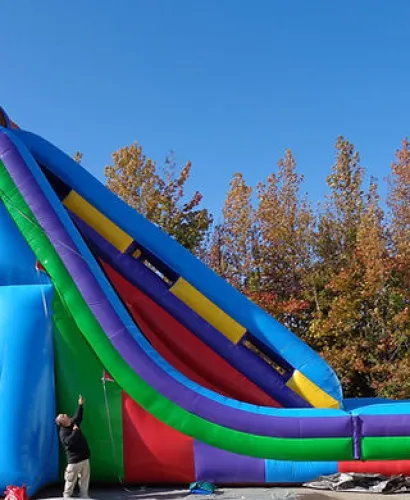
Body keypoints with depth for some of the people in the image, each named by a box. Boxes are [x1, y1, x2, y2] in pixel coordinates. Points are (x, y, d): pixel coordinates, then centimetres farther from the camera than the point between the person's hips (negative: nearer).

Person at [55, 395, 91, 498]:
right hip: (74, 461, -8)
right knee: (70, 483, -2)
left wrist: (80, 405, 19)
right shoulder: (63, 432, -12)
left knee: (84, 482, 12)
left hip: (84, 458, 8)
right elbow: (69, 442, -29)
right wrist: (75, 431, -20)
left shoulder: (73, 424, 10)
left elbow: (78, 416, 25)